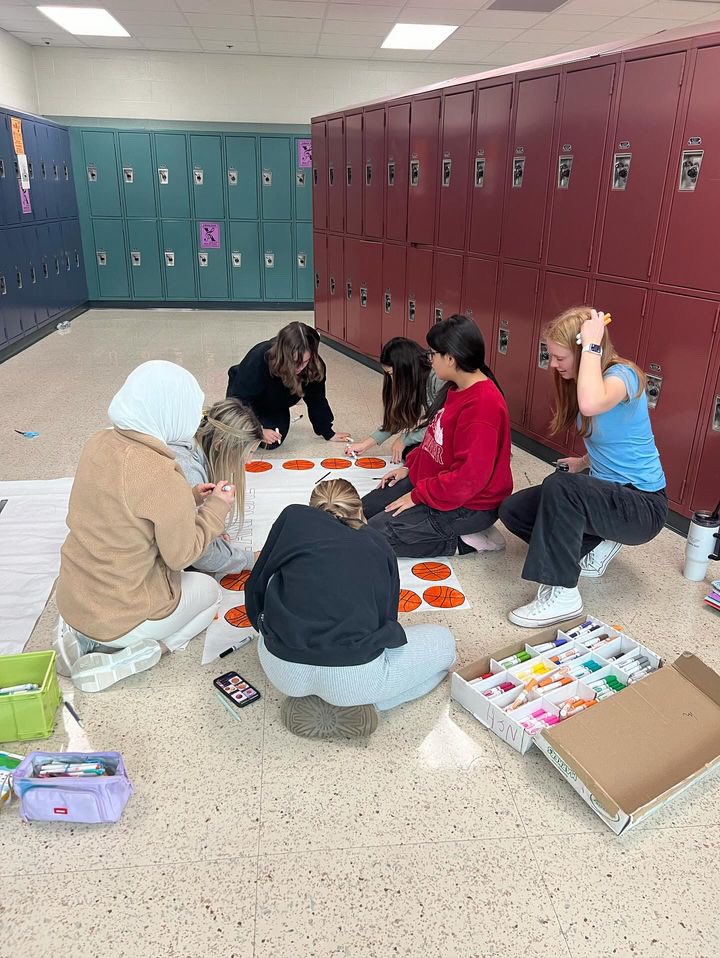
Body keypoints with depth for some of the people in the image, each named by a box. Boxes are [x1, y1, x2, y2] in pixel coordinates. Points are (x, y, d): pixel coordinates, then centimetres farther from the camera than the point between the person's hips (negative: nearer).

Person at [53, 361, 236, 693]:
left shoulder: (100, 443, -6)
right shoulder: (164, 479, -29)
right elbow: (181, 555, -16)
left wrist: (189, 499, 6)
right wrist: (216, 508, -4)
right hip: (118, 616, -6)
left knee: (174, 577, 31)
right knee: (209, 591, 20)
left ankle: (85, 637, 13)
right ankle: (127, 657, 2)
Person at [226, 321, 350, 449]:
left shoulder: (314, 365, -30)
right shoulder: (258, 359, -41)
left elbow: (316, 399, -14)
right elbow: (238, 397, -33)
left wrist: (328, 433, -9)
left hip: (276, 407, 3)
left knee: (272, 443, -14)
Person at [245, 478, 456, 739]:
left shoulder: (294, 516, 13)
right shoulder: (379, 545, 15)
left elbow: (256, 588, 19)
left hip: (282, 670, 3)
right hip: (354, 677, -2)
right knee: (444, 641, 25)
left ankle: (311, 698, 12)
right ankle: (353, 703, 4)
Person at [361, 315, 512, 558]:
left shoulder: (482, 405, -29)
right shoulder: (459, 390, 3)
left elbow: (469, 476, -30)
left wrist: (418, 495, -21)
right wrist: (410, 466, 9)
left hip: (467, 504, -10)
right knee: (364, 508, 13)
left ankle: (459, 541, -3)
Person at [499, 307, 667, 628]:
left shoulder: (622, 373, -19)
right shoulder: (578, 380, 5)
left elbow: (591, 404, -45)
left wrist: (592, 345, -33)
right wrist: (585, 462, 6)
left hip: (643, 506, -9)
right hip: (609, 492, 9)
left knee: (559, 486, -35)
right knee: (512, 509, 0)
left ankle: (562, 595, -24)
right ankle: (595, 546, 9)